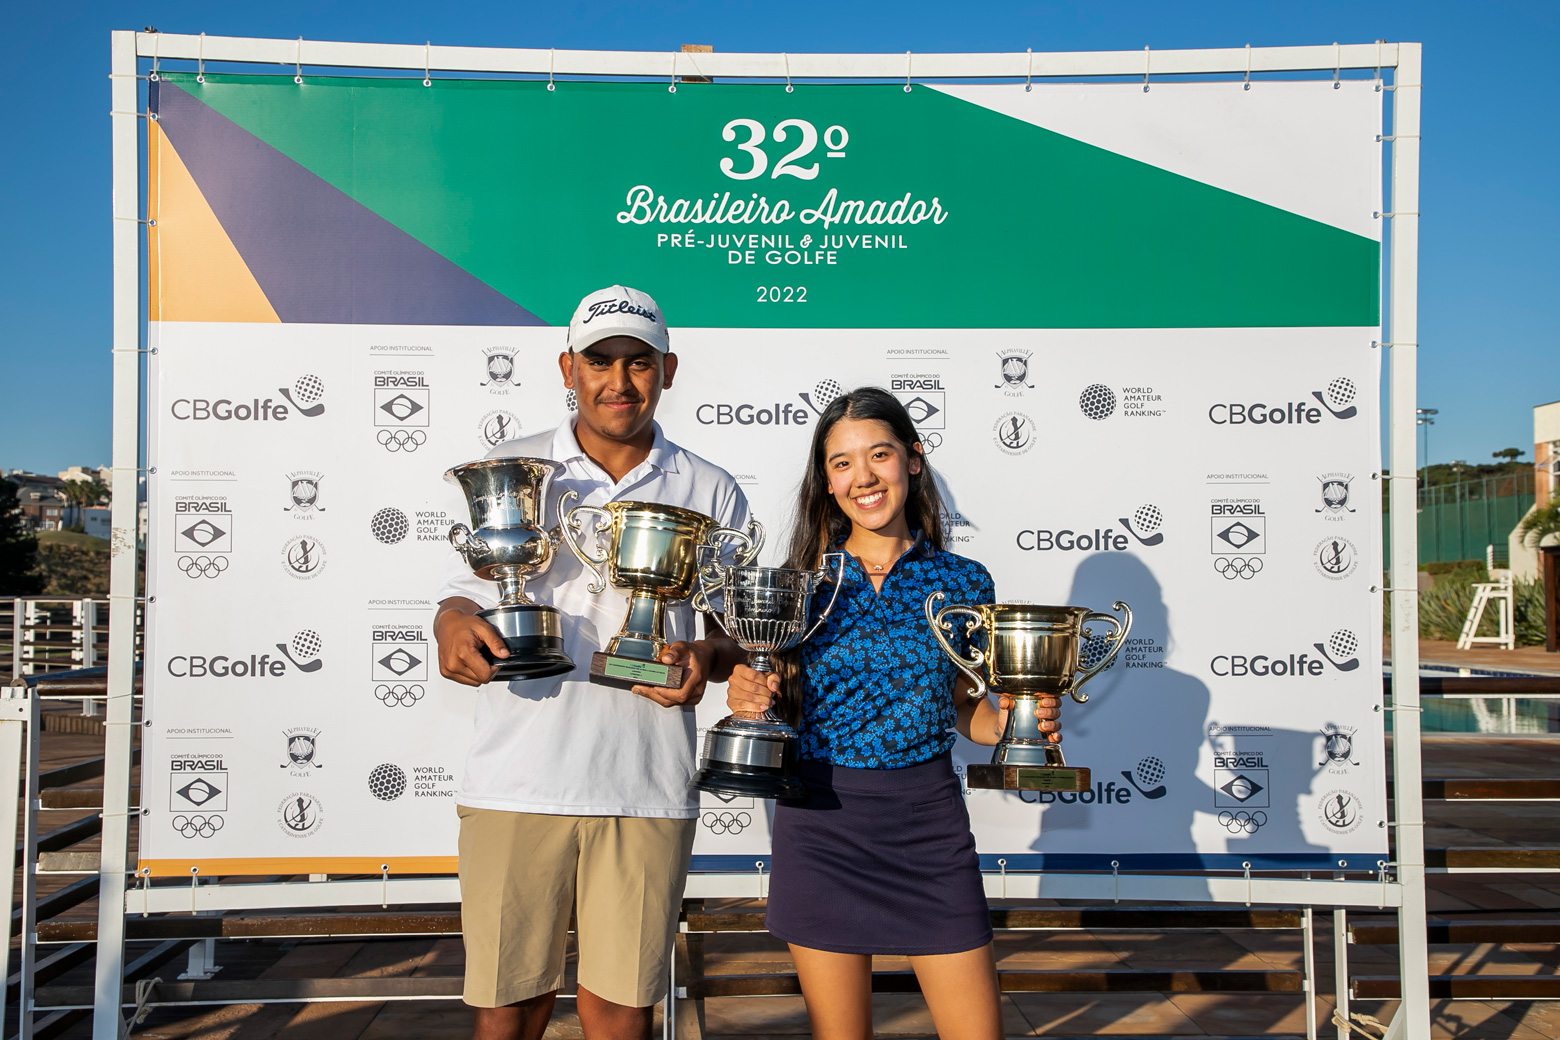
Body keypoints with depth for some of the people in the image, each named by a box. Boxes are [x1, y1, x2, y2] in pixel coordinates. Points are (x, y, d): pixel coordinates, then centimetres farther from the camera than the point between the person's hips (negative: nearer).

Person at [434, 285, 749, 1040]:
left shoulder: (710, 494, 9)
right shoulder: (509, 471, 9)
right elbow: (462, 588, 9)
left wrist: (709, 657, -11)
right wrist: (454, 623, -15)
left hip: (647, 786, 0)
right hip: (516, 780, 0)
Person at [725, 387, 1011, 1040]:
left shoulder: (963, 584, 2)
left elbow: (965, 709, 11)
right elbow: (780, 711, 7)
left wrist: (1017, 720, -9)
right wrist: (747, 699, -14)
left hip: (929, 821, 1)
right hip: (820, 822, 0)